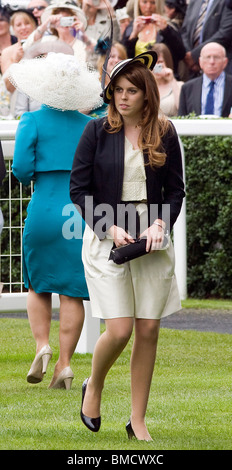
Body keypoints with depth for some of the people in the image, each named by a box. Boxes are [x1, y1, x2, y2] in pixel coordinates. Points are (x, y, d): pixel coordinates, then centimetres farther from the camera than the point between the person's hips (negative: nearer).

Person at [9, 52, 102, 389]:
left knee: (38, 285, 16)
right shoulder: (90, 126, 6)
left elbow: (21, 169, -9)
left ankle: (42, 346, -2)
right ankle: (64, 362, -1)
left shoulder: (33, 122, -2)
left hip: (45, 210, -2)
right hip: (82, 210, 2)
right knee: (72, 291, 3)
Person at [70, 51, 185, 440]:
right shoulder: (97, 131, -1)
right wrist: (109, 229, -12)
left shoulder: (165, 134, 5)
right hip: (107, 240, -2)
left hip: (152, 240, 2)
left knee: (148, 330, 0)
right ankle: (93, 387, 20)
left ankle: (138, 420, 9)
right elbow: (78, 190, 0)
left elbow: (176, 190, 8)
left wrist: (161, 224, -10)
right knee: (119, 330, -11)